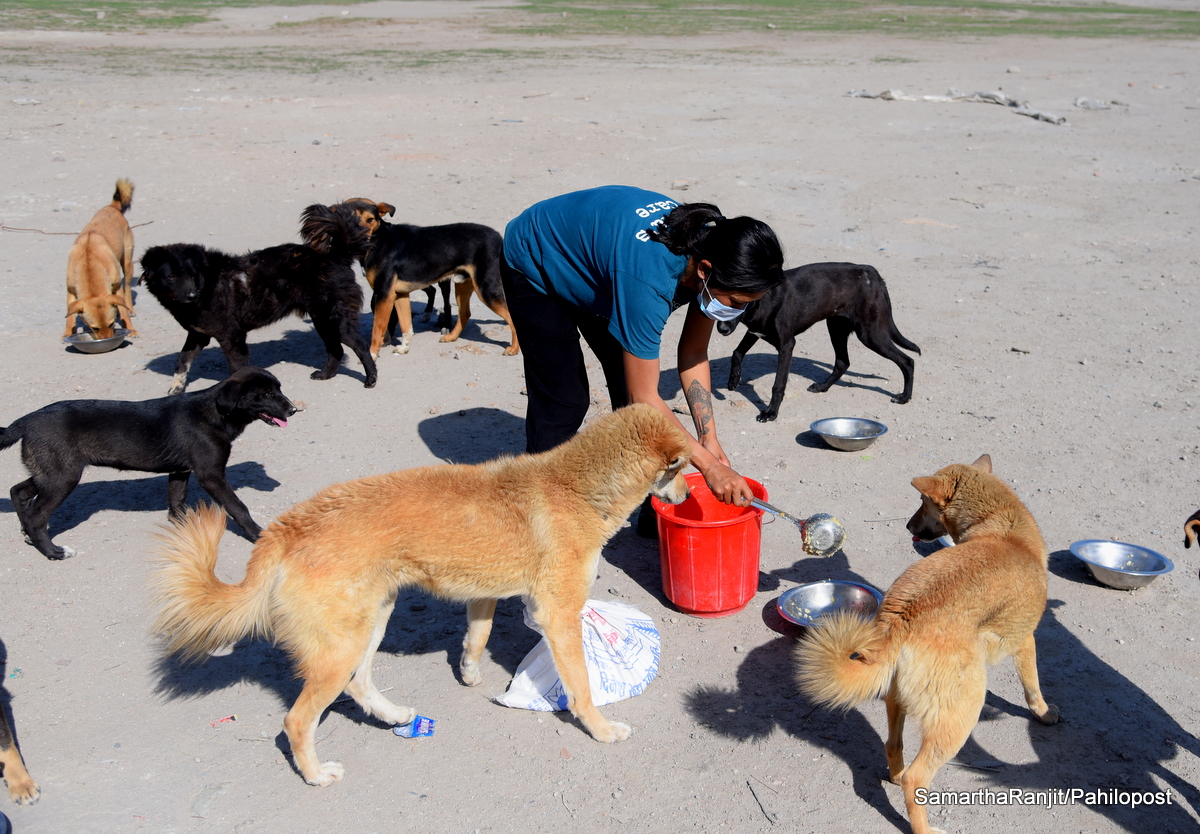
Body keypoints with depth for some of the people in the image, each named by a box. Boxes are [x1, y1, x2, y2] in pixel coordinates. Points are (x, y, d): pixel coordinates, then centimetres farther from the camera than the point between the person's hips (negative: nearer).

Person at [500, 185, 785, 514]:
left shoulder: (713, 244, -22)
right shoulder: (648, 280, -44)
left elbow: (693, 353, -11)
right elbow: (644, 400, -36)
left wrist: (708, 437, -17)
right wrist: (709, 465, -33)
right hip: (535, 267, -7)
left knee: (632, 382, 1)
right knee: (564, 401, -9)